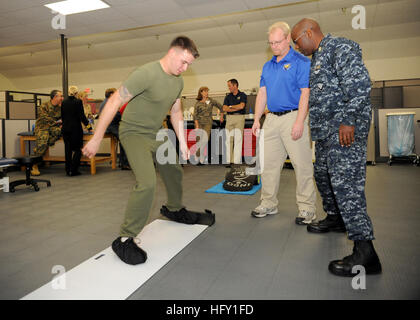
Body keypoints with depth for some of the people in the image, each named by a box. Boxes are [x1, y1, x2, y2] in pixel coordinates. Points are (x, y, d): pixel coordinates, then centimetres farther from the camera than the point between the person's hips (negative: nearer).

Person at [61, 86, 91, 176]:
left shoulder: (64, 102, 7)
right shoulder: (78, 102, -9)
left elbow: (62, 116, 14)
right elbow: (82, 116, -11)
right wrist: (88, 125, -2)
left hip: (65, 129, 5)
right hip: (75, 129, -5)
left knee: (68, 150, 11)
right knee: (77, 149, 2)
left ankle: (68, 170, 15)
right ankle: (73, 170, -4)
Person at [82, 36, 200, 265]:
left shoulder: (178, 81, 4)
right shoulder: (146, 73, -23)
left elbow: (176, 112, 16)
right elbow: (114, 102, -22)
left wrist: (183, 143, 13)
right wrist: (96, 139, -22)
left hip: (155, 135, 8)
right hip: (134, 133, -8)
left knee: (174, 172, 20)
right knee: (147, 183, -24)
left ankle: (174, 208, 48)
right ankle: (125, 239, -10)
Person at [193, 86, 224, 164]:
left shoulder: (211, 101, 8)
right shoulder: (197, 103, 4)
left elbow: (221, 107, 17)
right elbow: (195, 115, 0)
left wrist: (221, 117, 16)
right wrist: (197, 126, -10)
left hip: (208, 123, 0)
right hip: (199, 123, 0)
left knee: (205, 140, -13)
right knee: (199, 141, -1)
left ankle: (202, 160, -9)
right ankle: (197, 158, 11)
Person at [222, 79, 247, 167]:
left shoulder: (242, 95, 6)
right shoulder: (228, 97, 16)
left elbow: (241, 106, -10)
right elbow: (224, 108, 2)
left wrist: (231, 106, 0)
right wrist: (236, 108, -5)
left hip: (239, 118, -3)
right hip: (229, 118, 4)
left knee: (238, 140, -7)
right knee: (229, 140, -3)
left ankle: (237, 161, -6)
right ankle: (229, 161, 0)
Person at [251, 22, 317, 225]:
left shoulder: (301, 62, -3)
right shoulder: (267, 66, 17)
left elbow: (305, 94, -10)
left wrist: (299, 122, -19)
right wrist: (257, 119, 8)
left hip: (293, 117, -6)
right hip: (271, 119, 7)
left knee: (302, 165, -3)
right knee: (269, 164, 8)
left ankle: (307, 208, 8)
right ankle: (268, 204, 19)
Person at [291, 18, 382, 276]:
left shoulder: (340, 47, -6)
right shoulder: (317, 58, 23)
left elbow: (360, 84, -18)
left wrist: (348, 120, -24)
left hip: (344, 129, -10)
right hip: (325, 130, 11)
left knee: (345, 183, -15)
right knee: (324, 175, 18)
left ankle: (365, 252, -11)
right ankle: (335, 218, 38)